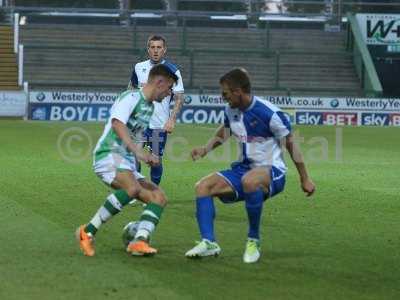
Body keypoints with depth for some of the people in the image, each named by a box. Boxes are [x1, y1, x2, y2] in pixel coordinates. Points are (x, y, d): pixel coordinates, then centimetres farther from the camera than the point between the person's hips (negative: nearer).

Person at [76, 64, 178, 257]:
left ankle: (139, 242, -23)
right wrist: (137, 151, -36)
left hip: (127, 165, 10)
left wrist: (146, 156, 28)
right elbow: (117, 124, -27)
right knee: (133, 188, -35)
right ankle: (88, 232, -27)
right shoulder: (131, 97, -8)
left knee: (159, 198, -6)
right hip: (109, 156, -9)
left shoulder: (149, 107, 20)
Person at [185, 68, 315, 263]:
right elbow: (224, 132, 26)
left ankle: (253, 241, -24)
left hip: (272, 172, -7)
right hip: (243, 169, 7)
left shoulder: (269, 113, -17)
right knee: (203, 186, -11)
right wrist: (206, 149, 8)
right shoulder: (230, 110, 3)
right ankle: (209, 242, -20)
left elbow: (291, 145, -8)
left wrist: (305, 179, -3)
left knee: (249, 180, -41)